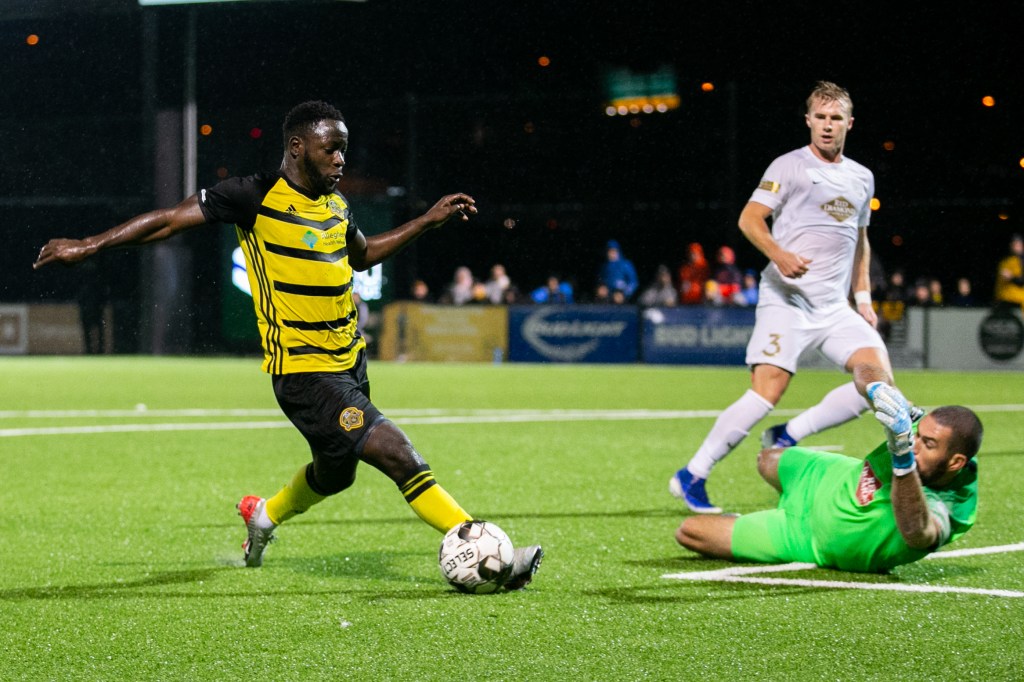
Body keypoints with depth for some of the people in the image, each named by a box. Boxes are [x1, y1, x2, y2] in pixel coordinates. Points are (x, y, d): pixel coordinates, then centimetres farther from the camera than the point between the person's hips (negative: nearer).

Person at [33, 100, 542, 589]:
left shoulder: (336, 205, 8)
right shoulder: (255, 197, -13)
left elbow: (363, 254, 28)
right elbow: (169, 221, -6)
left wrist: (428, 221, 20)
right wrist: (87, 246, -7)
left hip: (349, 361, 9)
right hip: (304, 372, -9)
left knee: (334, 475, 25)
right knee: (400, 457, -17)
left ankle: (264, 516, 53)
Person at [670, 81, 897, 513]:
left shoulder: (862, 178, 18)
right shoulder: (790, 166, 0)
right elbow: (749, 219, -8)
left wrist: (863, 296, 19)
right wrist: (778, 254, -26)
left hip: (835, 307, 6)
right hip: (786, 298, -6)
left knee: (878, 377, -13)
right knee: (767, 391, -18)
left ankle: (787, 437, -3)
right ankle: (692, 476, -8)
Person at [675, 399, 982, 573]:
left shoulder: (940, 513, -42)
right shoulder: (925, 427, -27)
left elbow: (916, 532, -68)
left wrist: (903, 457, -78)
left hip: (813, 542, -5)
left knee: (689, 532, 0)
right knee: (767, 459, 37)